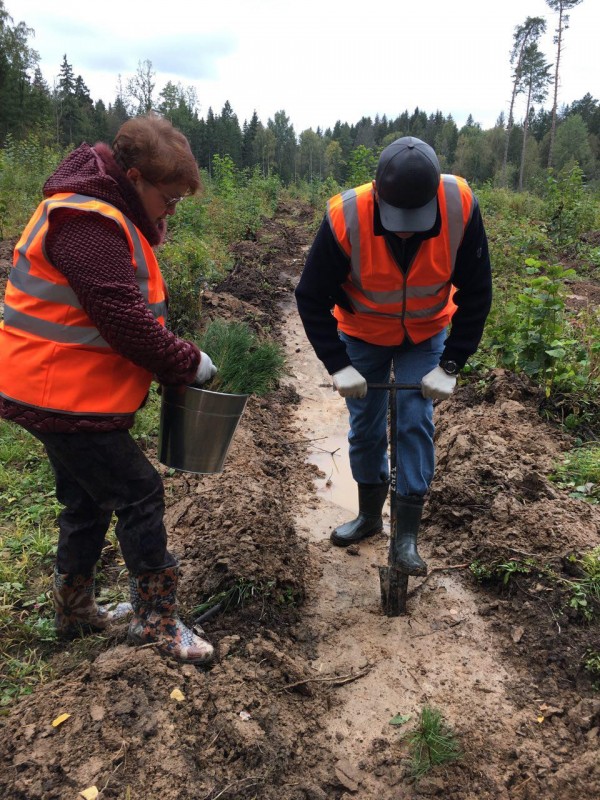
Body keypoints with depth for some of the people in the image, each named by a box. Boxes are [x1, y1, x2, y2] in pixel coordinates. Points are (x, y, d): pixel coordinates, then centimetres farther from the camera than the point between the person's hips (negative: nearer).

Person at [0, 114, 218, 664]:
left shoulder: (108, 218, 14)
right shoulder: (86, 222, -21)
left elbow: (126, 311, 15)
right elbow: (125, 321, -26)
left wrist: (173, 362, 3)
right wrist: (188, 363, -14)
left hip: (66, 393, 11)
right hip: (63, 396, -11)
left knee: (90, 499, 19)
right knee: (140, 493, -3)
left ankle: (75, 610, 36)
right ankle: (156, 621, 12)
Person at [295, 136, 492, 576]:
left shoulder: (461, 207, -29)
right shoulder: (345, 217, -32)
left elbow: (477, 293, -16)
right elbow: (311, 297, -19)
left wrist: (450, 365, -19)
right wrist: (338, 365, -23)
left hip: (427, 335, 0)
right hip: (363, 336, 0)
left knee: (416, 424, -7)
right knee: (366, 426, 7)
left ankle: (408, 535, 7)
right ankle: (370, 515, 29)